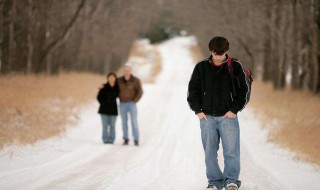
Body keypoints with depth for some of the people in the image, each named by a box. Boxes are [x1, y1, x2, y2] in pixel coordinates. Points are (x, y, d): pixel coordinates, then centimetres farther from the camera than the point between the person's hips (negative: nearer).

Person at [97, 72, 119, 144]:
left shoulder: (117, 88, 1)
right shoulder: (104, 87, -4)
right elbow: (99, 97, -1)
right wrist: (103, 104, -6)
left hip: (113, 109, 1)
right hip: (104, 109, -1)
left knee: (112, 126, 2)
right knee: (105, 125, 0)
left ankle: (111, 140, 7)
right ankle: (105, 139, 4)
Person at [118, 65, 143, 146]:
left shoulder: (136, 80, -7)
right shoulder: (119, 80, 1)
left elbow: (140, 92, -8)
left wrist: (134, 101, -13)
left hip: (132, 104, -2)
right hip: (122, 104, 2)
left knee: (134, 122, -7)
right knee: (124, 122, 4)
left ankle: (136, 140, -3)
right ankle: (126, 140, 12)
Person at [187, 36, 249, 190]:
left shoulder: (235, 67, 2)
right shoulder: (201, 67, 5)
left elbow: (242, 90, 4)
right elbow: (193, 90, 9)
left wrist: (234, 109, -4)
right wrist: (198, 110, 1)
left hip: (228, 116, -2)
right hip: (207, 117, 2)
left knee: (231, 151, -7)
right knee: (210, 152, 4)